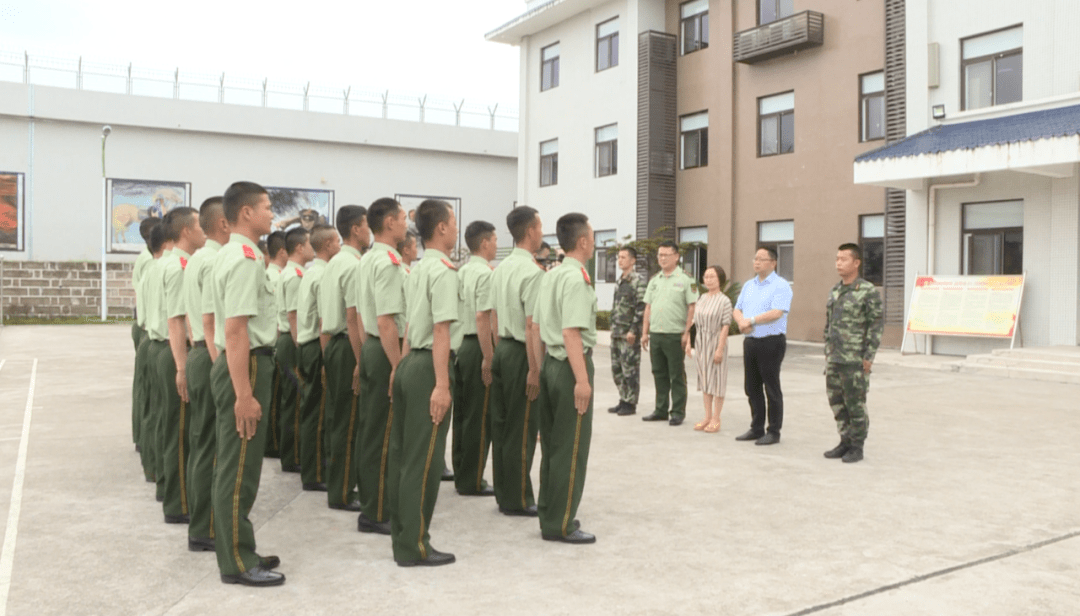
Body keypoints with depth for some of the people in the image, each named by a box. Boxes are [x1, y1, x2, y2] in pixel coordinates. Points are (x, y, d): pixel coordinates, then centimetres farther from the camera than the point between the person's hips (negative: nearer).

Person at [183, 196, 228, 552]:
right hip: (214, 357, -11)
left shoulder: (196, 259, 15)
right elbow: (212, 322, -21)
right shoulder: (216, 262, -16)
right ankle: (205, 531, 5)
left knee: (202, 442, 16)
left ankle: (200, 522, 26)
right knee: (211, 446, -3)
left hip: (199, 353, 11)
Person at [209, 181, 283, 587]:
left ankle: (238, 552, 28)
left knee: (235, 465, 17)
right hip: (245, 366, -11)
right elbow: (236, 331, -24)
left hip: (238, 364, 11)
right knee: (239, 469, -2)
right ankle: (237, 563, 8)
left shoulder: (231, 255, 15)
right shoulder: (245, 260, -17)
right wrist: (244, 394, -26)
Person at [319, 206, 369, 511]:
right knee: (348, 423, -3)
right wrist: (362, 362, -20)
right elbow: (353, 319, -20)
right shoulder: (354, 266, -15)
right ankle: (341, 494, 4)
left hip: (333, 344, 10)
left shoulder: (334, 263, 16)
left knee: (336, 418, 15)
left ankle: (338, 486, 24)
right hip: (348, 347, -10)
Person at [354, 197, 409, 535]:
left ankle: (371, 505, 26)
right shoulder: (389, 262, -18)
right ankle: (375, 514, 6)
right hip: (387, 351, -10)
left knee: (371, 431, 15)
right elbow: (386, 321, -23)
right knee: (384, 436, -3)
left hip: (370, 347, 10)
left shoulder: (367, 260, 14)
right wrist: (398, 366, -21)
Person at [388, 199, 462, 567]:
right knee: (424, 459, -3)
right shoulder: (443, 271, -13)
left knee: (403, 453, 14)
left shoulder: (416, 270, 16)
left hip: (409, 361, 9)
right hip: (430, 366, -9)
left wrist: (406, 365, 21)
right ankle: (414, 546, 4)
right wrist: (442, 385, -21)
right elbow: (441, 331, -19)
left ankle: (402, 532, 25)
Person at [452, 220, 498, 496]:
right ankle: (472, 481, 5)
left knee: (462, 412, 14)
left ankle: (461, 474, 24)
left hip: (461, 345, 9)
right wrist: (489, 359, -19)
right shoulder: (486, 274, -14)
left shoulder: (462, 272, 13)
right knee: (479, 417, -1)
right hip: (478, 347, -9)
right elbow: (482, 318, -21)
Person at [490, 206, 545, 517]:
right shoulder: (532, 272, -16)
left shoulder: (500, 268, 11)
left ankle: (503, 494, 23)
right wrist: (535, 370, -18)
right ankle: (517, 500, 8)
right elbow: (532, 326, -20)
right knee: (522, 429, 0)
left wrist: (497, 352, 20)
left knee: (501, 424, 13)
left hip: (501, 348, 9)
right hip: (522, 354, -9)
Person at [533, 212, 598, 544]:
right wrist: (582, 380, -22)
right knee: (572, 448, -1)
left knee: (552, 445, 15)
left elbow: (538, 326, 14)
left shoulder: (550, 277, 13)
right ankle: (561, 525, 7)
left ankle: (550, 516, 24)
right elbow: (571, 332, -22)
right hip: (571, 366, -9)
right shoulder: (577, 278, -15)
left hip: (549, 362, 9)